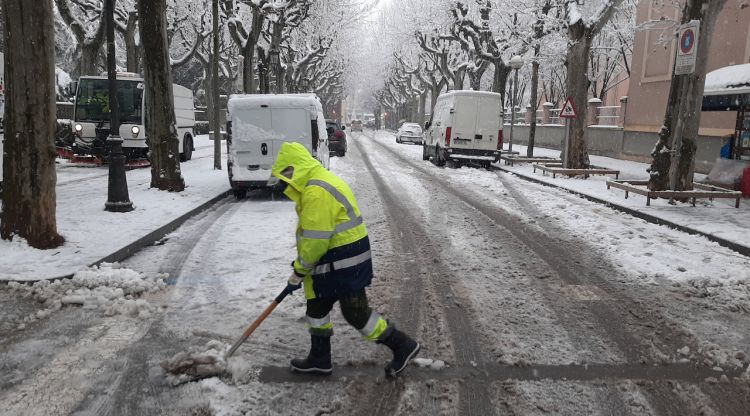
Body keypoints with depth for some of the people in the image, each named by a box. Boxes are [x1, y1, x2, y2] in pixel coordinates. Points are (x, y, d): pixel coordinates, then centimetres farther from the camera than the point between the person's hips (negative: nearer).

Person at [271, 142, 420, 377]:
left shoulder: (316, 191, -23)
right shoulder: (318, 182, 13)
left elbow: (315, 239, -23)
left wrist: (299, 271, -11)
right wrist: (301, 265, 17)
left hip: (344, 262, -11)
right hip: (333, 259, 11)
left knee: (355, 312, -1)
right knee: (317, 307, 17)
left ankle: (403, 346, 13)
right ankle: (319, 359, 30)